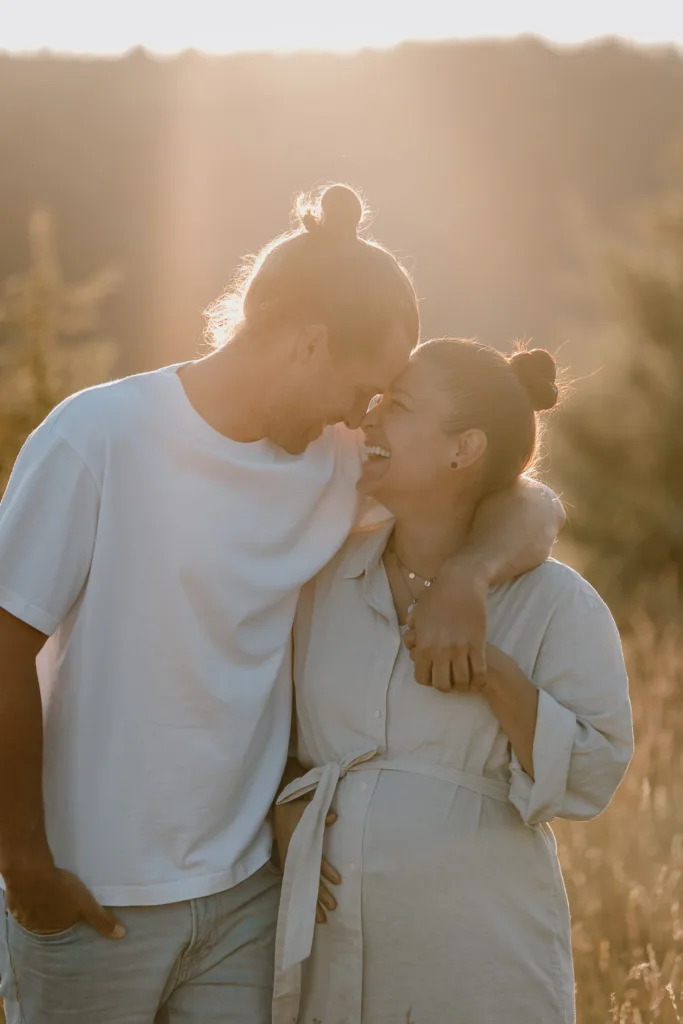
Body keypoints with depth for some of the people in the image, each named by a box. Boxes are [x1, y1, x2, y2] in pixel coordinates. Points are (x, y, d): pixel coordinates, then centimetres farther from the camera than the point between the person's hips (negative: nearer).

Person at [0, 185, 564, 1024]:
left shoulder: (332, 462, 2)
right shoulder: (98, 438, -14)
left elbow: (529, 507, 8)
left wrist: (467, 575, -15)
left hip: (246, 888, 5)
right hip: (91, 895, -4)